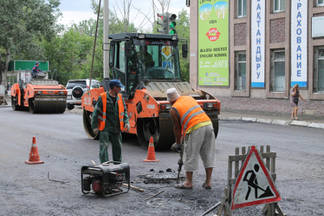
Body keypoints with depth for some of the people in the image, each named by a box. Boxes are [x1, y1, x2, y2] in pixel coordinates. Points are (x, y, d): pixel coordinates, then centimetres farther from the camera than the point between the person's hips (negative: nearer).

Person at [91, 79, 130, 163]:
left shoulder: (120, 98, 7)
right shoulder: (102, 98, -8)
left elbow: (124, 111, 13)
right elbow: (96, 112, -5)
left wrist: (126, 122, -1)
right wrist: (94, 125, -7)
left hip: (117, 128, 5)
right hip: (105, 128, -5)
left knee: (117, 147, 13)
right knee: (104, 147, -8)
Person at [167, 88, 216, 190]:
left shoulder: (173, 110, 4)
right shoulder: (189, 98, 21)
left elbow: (176, 128, 8)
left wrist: (178, 142, 23)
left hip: (195, 129, -6)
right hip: (208, 124, 6)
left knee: (190, 155, 6)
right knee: (208, 155, 10)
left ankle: (188, 182, 11)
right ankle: (208, 182, 12)